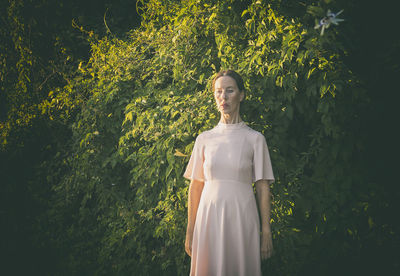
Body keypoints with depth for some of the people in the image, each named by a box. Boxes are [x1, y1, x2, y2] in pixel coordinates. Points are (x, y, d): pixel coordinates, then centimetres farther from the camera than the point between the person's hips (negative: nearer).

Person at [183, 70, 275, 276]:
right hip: (209, 217, 2)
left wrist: (266, 232, -4)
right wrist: (190, 231, 5)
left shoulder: (254, 139, 1)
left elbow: (262, 187, 0)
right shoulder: (204, 139, 7)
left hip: (242, 217, -1)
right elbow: (196, 187, 7)